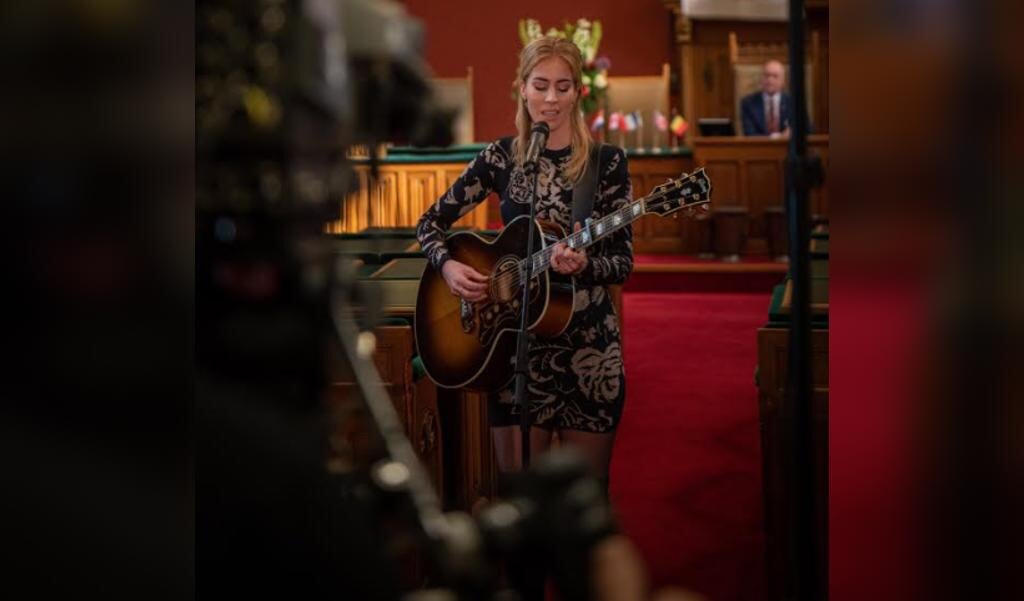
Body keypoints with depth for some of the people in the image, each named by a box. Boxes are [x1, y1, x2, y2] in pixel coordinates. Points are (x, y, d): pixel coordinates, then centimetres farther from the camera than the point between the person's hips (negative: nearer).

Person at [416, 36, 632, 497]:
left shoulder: (607, 162, -3)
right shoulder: (499, 158, 2)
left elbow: (623, 263, -5)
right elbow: (430, 222, 7)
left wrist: (584, 264, -25)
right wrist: (447, 266, -12)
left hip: (589, 342, -1)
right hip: (517, 340, 1)